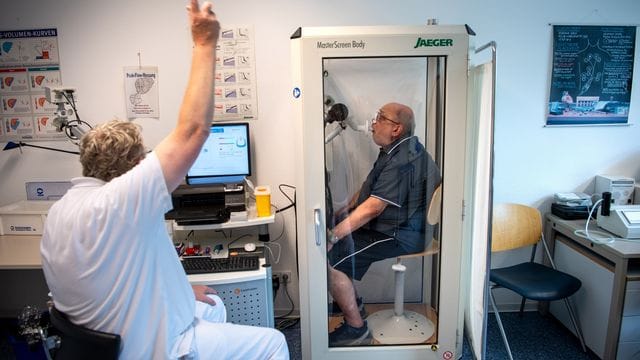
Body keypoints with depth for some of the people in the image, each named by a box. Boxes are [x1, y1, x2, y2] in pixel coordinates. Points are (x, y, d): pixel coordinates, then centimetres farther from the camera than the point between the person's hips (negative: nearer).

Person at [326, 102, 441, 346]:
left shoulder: (403, 161, -25)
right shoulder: (395, 151, 11)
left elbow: (373, 208, -29)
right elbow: (370, 189, 20)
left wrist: (333, 236, -26)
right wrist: (344, 209, 9)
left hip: (399, 236, -11)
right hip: (389, 226, 11)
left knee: (331, 259, -20)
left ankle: (356, 328, -3)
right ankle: (351, 302, 20)